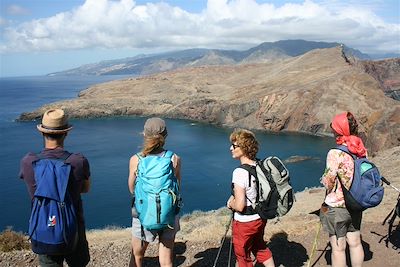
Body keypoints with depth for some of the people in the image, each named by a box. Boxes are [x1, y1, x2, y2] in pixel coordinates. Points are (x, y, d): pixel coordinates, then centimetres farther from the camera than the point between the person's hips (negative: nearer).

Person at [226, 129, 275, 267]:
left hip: (245, 222, -7)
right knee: (260, 248, 29)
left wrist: (230, 203, -7)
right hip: (260, 218, 7)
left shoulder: (240, 172, -28)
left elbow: (239, 206, -29)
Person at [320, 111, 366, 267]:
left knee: (338, 248, 7)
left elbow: (328, 183, -16)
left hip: (336, 206, -6)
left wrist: (323, 179, 4)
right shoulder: (362, 150, -2)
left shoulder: (335, 153, -21)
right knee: (355, 243, 19)